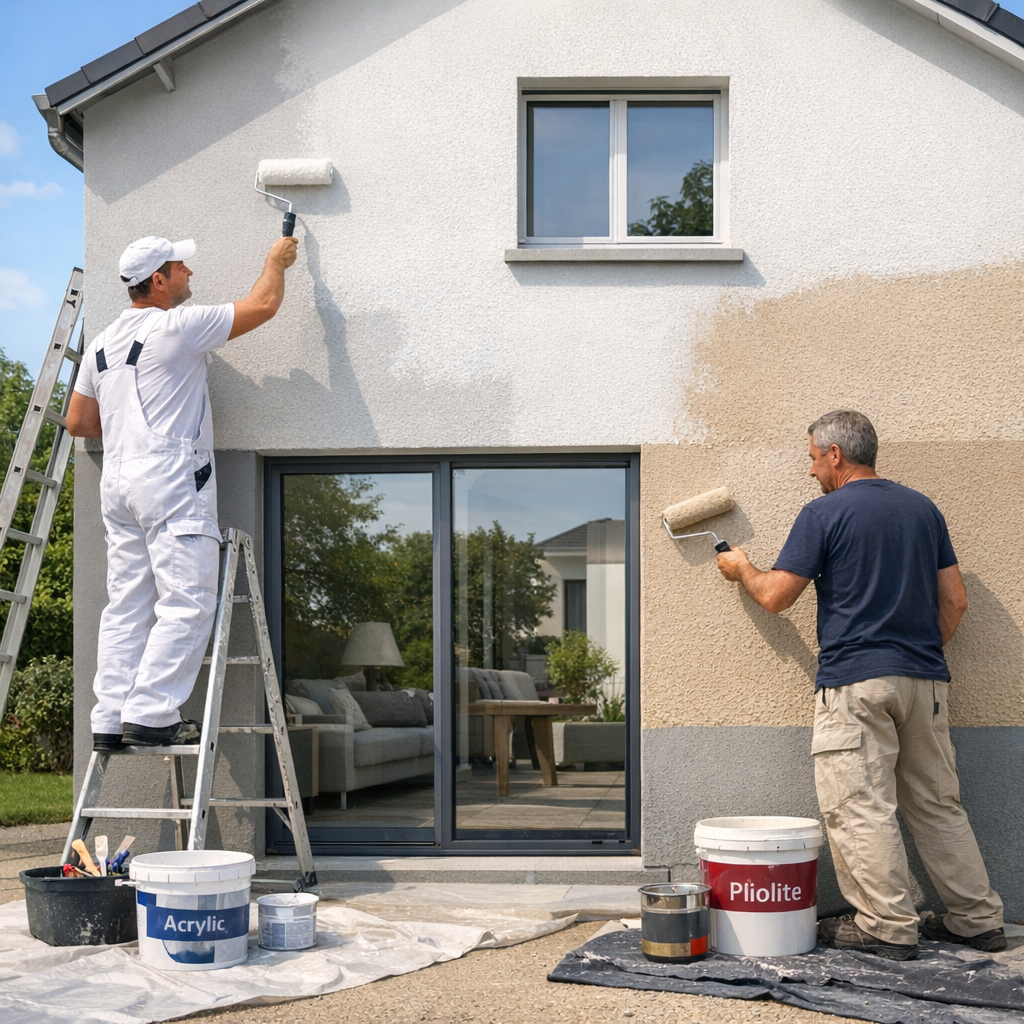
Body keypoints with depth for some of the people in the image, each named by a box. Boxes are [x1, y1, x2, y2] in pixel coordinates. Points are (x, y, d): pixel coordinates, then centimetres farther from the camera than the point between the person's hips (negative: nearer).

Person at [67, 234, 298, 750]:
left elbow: (77, 422, 21)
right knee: (186, 604, -9)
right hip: (171, 479, -9)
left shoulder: (102, 345, 17)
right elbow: (263, 304, -2)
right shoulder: (177, 326, -6)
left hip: (117, 483, 9)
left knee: (126, 607, 8)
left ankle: (110, 720, 7)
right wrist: (276, 261, 16)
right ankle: (150, 715, -15)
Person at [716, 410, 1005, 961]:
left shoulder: (823, 513, -5)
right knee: (936, 803, 13)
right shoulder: (922, 508, 13)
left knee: (861, 807, -2)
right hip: (924, 679, 7)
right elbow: (954, 599, 13)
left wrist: (742, 568, 17)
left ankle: (888, 927, -2)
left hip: (854, 680, -7)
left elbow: (776, 596, -2)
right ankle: (977, 919, 16)